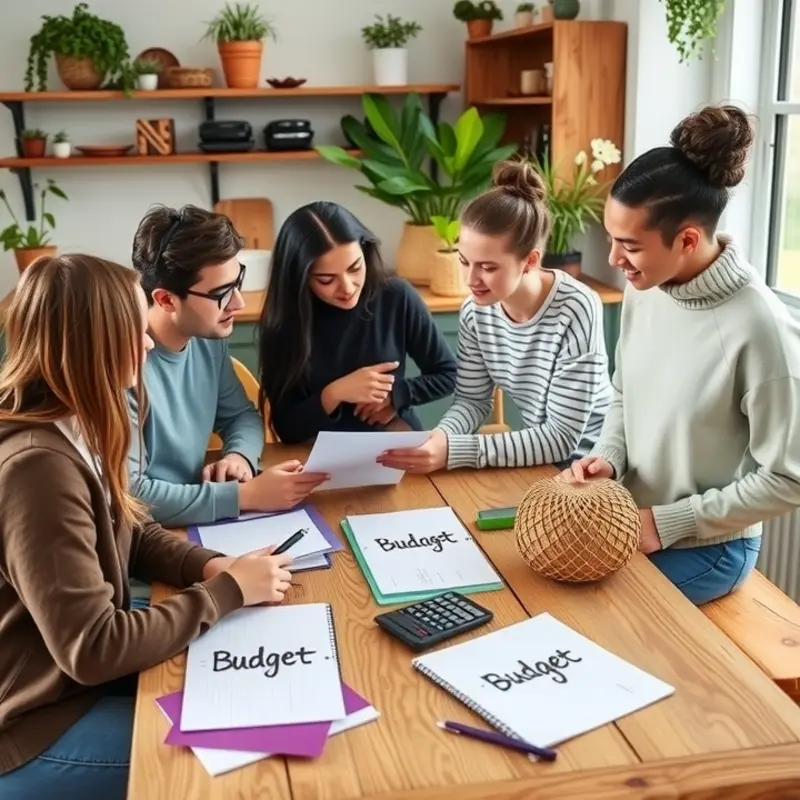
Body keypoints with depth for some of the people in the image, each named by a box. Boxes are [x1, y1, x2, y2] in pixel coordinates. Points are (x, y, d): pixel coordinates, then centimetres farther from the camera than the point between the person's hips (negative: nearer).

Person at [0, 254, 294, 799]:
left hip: (77, 677, 8)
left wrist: (210, 566, -10)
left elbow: (133, 531, 9)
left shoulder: (67, 430, -2)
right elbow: (91, 651, -30)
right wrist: (227, 592, -21)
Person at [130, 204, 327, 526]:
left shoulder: (208, 337, -2)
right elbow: (128, 495, -25)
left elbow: (241, 415, 13)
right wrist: (246, 495, -22)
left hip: (195, 522, 6)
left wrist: (240, 455, -9)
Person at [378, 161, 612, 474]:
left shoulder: (575, 311, -25)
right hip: (535, 452, 5)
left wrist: (454, 451, -31)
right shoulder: (476, 311, -8)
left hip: (590, 461, -5)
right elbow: (472, 400, 2)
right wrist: (440, 437, -21)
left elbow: (562, 439, -24)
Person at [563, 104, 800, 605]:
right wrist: (608, 457, -9)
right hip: (632, 523, 6)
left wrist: (669, 521, -17)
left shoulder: (759, 329, -26)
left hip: (705, 550, -6)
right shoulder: (644, 290, -7)